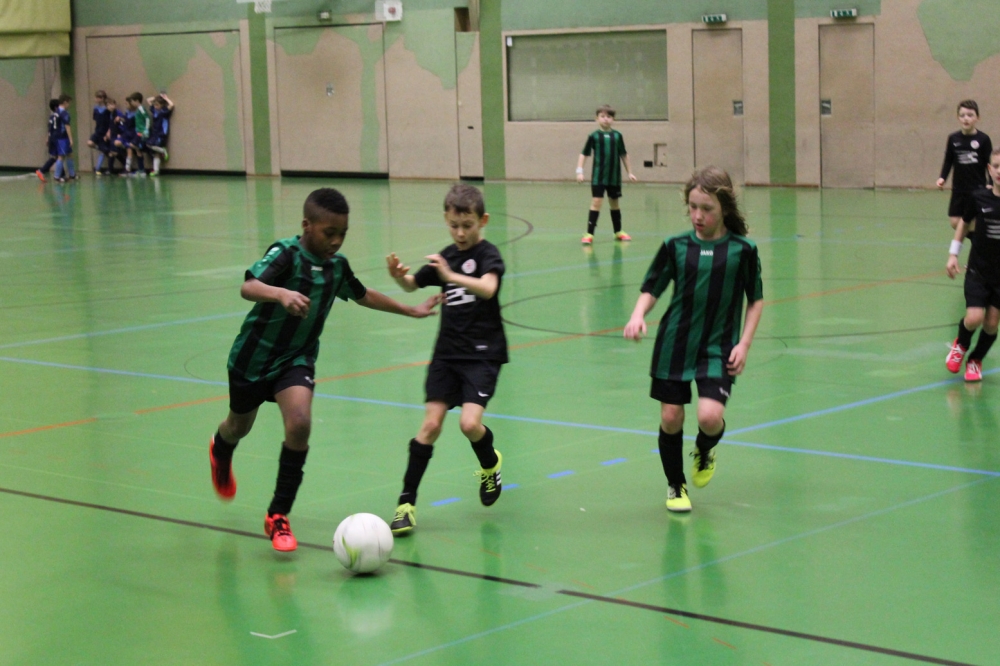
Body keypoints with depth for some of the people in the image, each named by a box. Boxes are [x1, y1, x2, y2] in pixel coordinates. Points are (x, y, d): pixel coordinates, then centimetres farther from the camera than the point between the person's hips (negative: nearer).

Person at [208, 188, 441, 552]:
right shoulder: (286, 253, -22)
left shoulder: (337, 264, -4)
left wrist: (411, 310, 23)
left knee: (299, 423, -21)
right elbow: (248, 287, -39)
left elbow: (363, 295, 17)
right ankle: (220, 452, 59)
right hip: (255, 354, -3)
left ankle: (278, 515, -9)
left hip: (297, 358, 3)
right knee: (240, 426, 19)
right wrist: (281, 293, -59)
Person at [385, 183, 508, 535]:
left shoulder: (488, 254, -8)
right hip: (447, 351, 5)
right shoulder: (447, 256, 9)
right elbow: (414, 284, 20)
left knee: (470, 423, -17)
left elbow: (488, 288, -29)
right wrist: (399, 275, -3)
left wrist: (451, 276, -43)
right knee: (431, 424, -3)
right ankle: (406, 503, 1)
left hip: (483, 353, -5)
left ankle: (490, 464, 18)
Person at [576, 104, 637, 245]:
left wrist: (630, 172, 13)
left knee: (614, 202, 15)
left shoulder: (617, 135, 2)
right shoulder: (594, 136, -4)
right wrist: (579, 171, -8)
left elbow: (623, 155, 11)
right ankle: (589, 234, -10)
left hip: (614, 177, 3)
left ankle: (618, 232, 28)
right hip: (598, 176, -3)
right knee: (596, 202, -10)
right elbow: (584, 154, 0)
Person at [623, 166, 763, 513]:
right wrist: (638, 316, -16)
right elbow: (651, 290, 4)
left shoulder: (743, 250, -5)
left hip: (718, 348, -2)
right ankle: (676, 486, 27)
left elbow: (756, 301, 5)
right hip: (674, 344, 2)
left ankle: (704, 452, 20)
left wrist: (744, 344, -4)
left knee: (710, 416, -18)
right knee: (670, 417, 3)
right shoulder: (676, 246, -2)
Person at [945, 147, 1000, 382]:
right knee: (974, 317, -13)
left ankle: (975, 360, 31)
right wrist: (953, 254, 7)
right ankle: (961, 345, 21)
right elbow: (965, 223, 9)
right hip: (978, 271, 0)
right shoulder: (979, 197, -9)